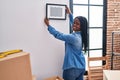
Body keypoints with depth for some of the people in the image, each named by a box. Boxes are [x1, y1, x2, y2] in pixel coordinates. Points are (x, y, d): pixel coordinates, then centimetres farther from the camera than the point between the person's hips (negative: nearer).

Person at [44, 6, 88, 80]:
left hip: (72, 68, -8)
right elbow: (73, 22, 20)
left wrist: (48, 25, -5)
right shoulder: (81, 35, 1)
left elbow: (58, 35, -14)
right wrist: (70, 13, 25)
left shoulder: (73, 37, -23)